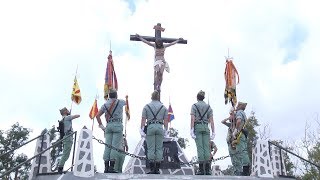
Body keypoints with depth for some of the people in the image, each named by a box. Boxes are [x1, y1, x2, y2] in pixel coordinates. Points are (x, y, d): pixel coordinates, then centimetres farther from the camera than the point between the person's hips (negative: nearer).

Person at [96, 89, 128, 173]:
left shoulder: (105, 104, 14)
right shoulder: (120, 102, 6)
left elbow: (97, 115, 8)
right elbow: (125, 102, 30)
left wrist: (101, 126, 11)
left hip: (108, 126, 4)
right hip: (117, 125, -4)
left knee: (107, 146, 2)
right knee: (115, 146, -7)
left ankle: (106, 167, 0)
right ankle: (111, 167, -12)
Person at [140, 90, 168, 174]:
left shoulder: (146, 106, 6)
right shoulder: (163, 107, 10)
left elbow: (143, 119, -1)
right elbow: (165, 120, 4)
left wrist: (142, 130, -2)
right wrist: (166, 130, 6)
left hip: (150, 127, -1)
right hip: (160, 127, 1)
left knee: (151, 148, 0)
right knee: (159, 148, 4)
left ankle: (152, 168, -2)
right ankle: (157, 169, 4)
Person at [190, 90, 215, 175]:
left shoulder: (194, 106, 3)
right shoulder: (208, 107, 12)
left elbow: (192, 119, -8)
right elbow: (211, 121, 5)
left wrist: (191, 130, -11)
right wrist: (213, 132, 5)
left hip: (197, 127, -3)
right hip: (205, 127, 3)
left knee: (200, 147, -6)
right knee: (206, 147, 2)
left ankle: (201, 169, -9)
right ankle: (207, 169, -2)